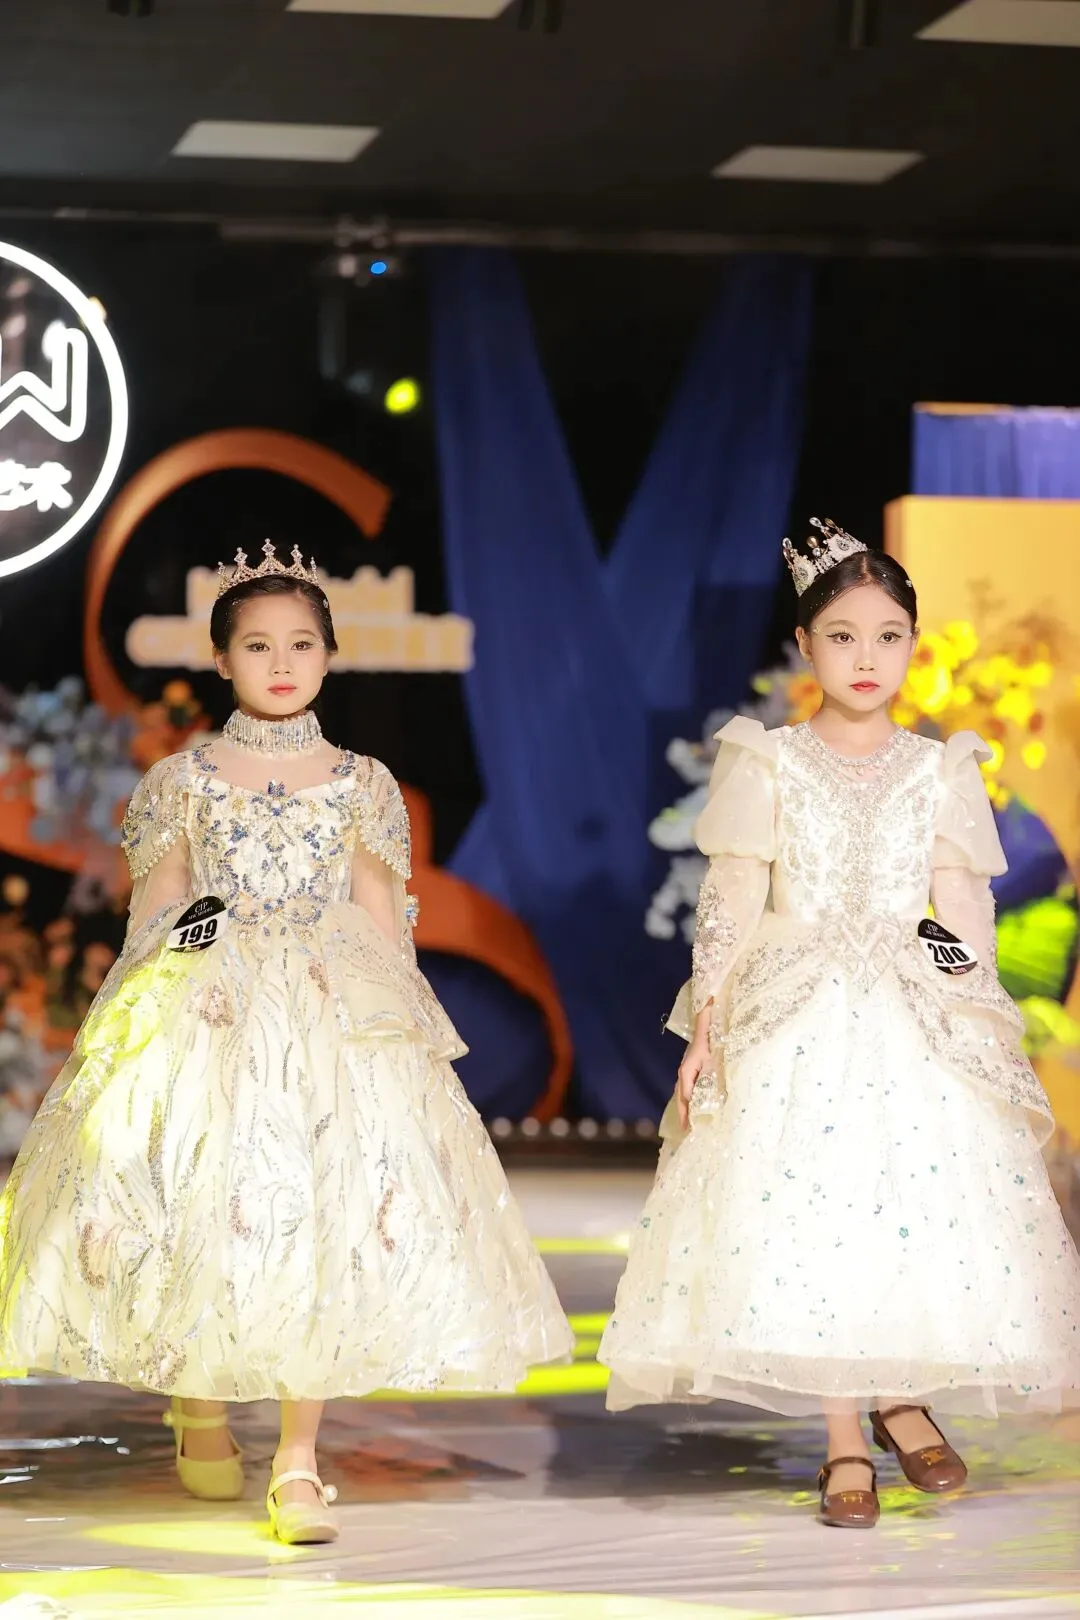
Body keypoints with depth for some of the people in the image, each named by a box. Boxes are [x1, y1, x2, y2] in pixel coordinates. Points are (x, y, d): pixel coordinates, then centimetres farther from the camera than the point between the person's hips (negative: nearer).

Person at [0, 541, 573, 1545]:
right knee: (194, 1206, -4)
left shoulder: (361, 785, 8)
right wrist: (149, 1021, 1)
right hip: (202, 1014, 0)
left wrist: (398, 1030, 2)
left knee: (327, 1218, -8)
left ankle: (297, 1462, -4)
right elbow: (154, 918, 8)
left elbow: (382, 920, 9)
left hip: (337, 1019, 0)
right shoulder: (182, 781, 5)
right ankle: (198, 1414, 23)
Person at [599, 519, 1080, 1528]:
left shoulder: (938, 770, 8)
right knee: (803, 1217, -6)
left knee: (928, 1211, -5)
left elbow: (964, 907, 7)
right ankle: (843, 1443, 5)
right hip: (793, 1021, -2)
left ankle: (903, 1398, 19)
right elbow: (731, 901, 0)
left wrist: (993, 1040, 3)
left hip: (915, 1024, 2)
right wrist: (705, 1026, -7)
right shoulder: (766, 764, 2)